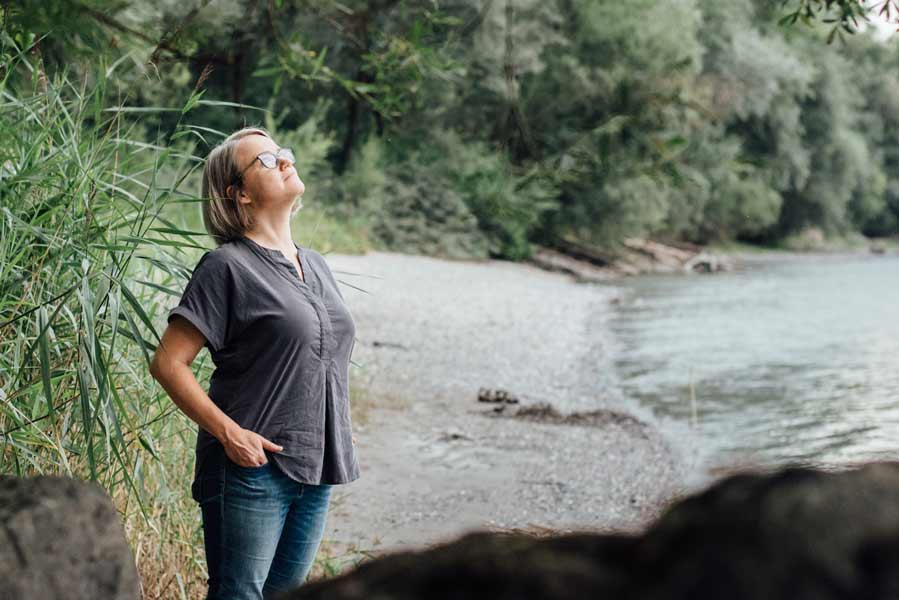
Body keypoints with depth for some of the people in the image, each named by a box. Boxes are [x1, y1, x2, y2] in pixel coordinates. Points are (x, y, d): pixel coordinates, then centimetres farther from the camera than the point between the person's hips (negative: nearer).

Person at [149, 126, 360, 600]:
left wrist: (336, 446, 14)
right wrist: (228, 432, -19)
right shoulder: (227, 266, -9)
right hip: (253, 467, -7)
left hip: (316, 470, 7)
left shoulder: (316, 265, 14)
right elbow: (167, 363, -12)